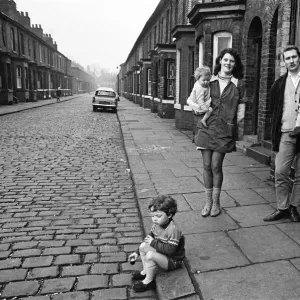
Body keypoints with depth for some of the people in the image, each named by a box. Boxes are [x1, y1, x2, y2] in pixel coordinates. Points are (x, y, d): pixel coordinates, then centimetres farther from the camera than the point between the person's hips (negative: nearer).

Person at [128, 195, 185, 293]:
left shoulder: (173, 229, -30)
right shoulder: (156, 224, -4)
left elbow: (170, 250, -32)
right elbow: (150, 239, 10)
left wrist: (154, 243, -26)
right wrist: (137, 252, 9)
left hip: (173, 261, -9)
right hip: (163, 253, 9)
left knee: (150, 255, -27)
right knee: (143, 246, 1)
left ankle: (149, 281, -6)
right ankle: (145, 272, 14)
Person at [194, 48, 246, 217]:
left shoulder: (239, 84, 3)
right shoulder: (210, 81, 8)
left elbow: (240, 113, 3)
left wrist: (229, 122, -4)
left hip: (224, 130, -2)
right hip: (206, 128, 2)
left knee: (216, 166, -2)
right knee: (207, 165, 4)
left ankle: (216, 202, 17)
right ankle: (208, 202, 18)